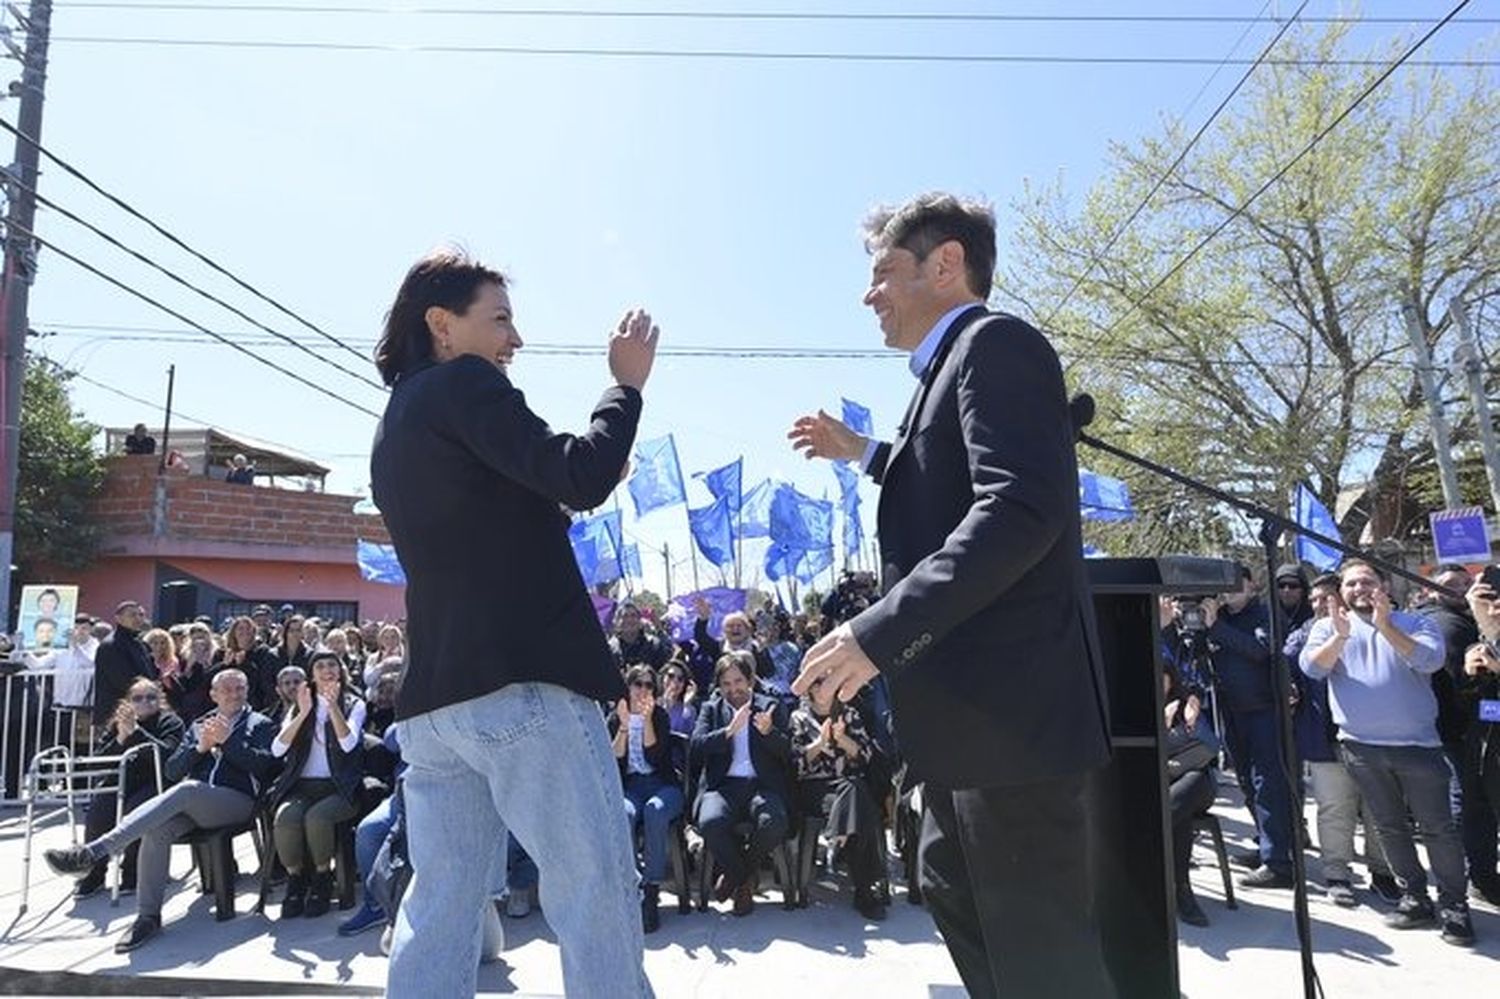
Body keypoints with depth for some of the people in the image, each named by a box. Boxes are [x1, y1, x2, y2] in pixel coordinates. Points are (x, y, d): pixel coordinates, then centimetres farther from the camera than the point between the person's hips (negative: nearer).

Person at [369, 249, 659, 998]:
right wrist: (627, 382, -2)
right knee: (597, 895, -2)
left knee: (438, 906, 11)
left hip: (436, 696, 9)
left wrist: (572, 495, 20)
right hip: (521, 684, -9)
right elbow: (582, 477, -15)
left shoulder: (392, 430, 23)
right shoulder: (464, 384, -4)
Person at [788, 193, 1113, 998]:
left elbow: (1020, 510, -26)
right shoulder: (957, 361, 19)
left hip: (1010, 706, -11)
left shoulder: (995, 343, -12)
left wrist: (879, 631, -30)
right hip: (975, 707, 11)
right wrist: (864, 454, 31)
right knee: (954, 893, 24)